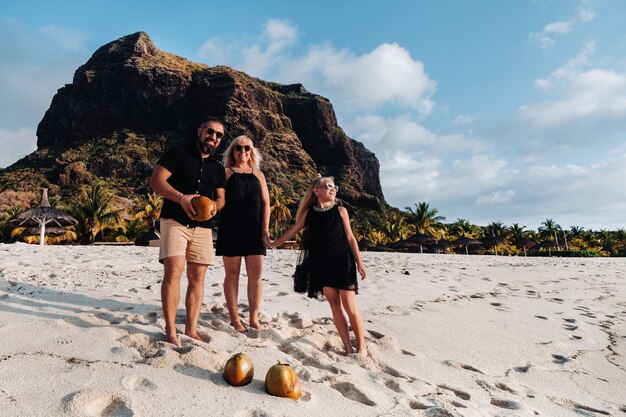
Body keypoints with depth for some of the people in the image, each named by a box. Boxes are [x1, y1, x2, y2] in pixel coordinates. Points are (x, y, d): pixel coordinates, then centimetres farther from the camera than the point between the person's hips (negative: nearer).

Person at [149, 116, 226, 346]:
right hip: (175, 221, -5)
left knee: (197, 277, 3)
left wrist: (213, 206, -6)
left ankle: (191, 329, 10)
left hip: (203, 227, 5)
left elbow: (220, 198, 18)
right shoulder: (178, 153, 4)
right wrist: (181, 198, -19)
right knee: (173, 271, -16)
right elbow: (156, 180, -5)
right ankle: (170, 330, -7)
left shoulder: (218, 168, 18)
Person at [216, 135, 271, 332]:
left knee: (256, 275, 2)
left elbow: (265, 203, 10)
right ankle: (234, 318, 12)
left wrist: (265, 229, 0)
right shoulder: (226, 173, 7)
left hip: (254, 230, 3)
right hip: (231, 229, -3)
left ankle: (254, 318, 11)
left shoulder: (258, 175, 15)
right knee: (232, 273, 3)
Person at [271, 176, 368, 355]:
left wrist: (359, 263, 0)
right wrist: (272, 244, 17)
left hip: (342, 262, -2)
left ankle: (361, 347, 10)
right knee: (334, 305, 3)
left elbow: (350, 238, 3)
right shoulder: (309, 213, 6)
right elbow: (292, 232, 14)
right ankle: (348, 348, 10)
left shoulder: (340, 210, 2)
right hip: (321, 264, 2)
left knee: (349, 305, -2)